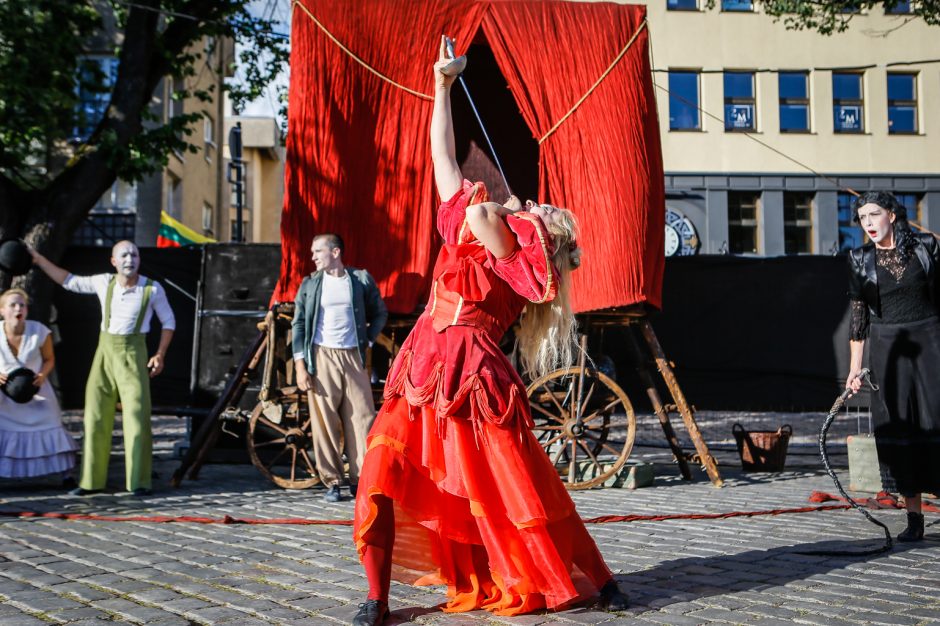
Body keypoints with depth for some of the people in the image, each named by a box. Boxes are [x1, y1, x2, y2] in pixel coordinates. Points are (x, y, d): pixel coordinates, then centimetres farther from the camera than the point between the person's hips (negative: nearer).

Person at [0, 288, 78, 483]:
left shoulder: (40, 332, -19)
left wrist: (42, 375, -21)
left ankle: (66, 474, 10)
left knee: (51, 426, -1)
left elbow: (49, 359, -3)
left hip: (36, 389, 0)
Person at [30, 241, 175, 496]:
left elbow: (168, 321, 5)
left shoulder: (153, 289, -6)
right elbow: (69, 281, 16)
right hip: (105, 352, 3)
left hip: (133, 354, -3)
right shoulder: (104, 282, 2)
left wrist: (160, 355, -4)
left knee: (137, 418, -8)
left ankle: (139, 482, 0)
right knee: (96, 417, 4)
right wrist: (38, 259, 13)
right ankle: (92, 480, 12)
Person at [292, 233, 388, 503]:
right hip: (322, 357, -1)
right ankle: (331, 482, 5)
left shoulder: (361, 279, 7)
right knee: (325, 423, -2)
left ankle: (359, 480, 5)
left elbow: (380, 313, 18)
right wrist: (300, 366, -3)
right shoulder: (310, 284, 7)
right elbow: (299, 324, 5)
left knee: (362, 418, -3)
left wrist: (368, 340, 7)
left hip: (353, 357, 1)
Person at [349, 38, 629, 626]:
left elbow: (479, 213, -24)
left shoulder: (523, 260, -3)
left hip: (473, 376, -6)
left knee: (527, 492, 0)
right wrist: (443, 86, 22)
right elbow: (444, 158, 21)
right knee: (380, 481, -6)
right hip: (420, 374, 6)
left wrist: (492, 209, 0)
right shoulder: (475, 235, 17)